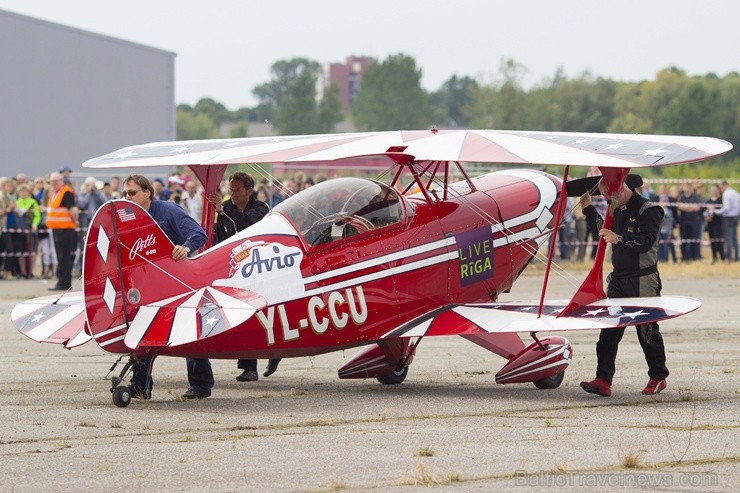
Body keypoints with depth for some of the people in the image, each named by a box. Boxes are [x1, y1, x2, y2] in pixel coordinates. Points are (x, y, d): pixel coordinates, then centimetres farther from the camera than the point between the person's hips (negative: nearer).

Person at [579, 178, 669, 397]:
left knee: (647, 329, 3)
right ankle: (603, 380, -7)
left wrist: (619, 239, -36)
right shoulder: (617, 211, 14)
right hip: (619, 279, 7)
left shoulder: (648, 210, -11)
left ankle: (658, 377, 19)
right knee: (608, 330, -3)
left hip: (643, 280, -7)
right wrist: (589, 210, 23)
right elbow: (605, 233, 31)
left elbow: (646, 242, -23)